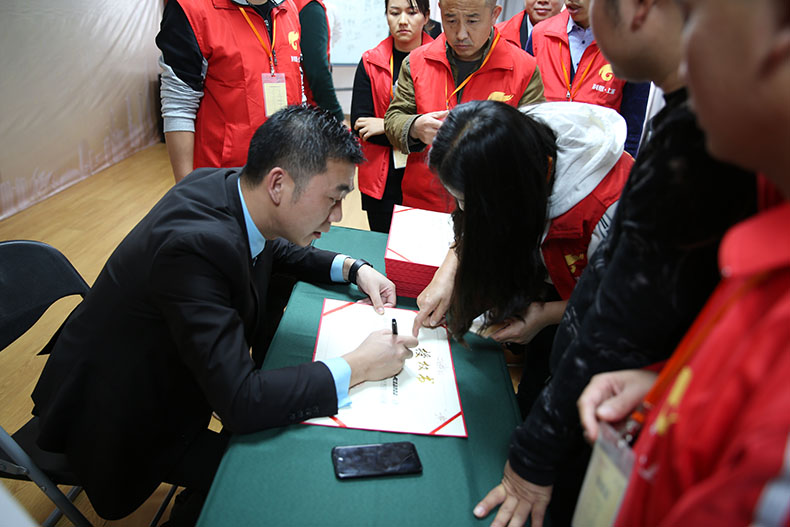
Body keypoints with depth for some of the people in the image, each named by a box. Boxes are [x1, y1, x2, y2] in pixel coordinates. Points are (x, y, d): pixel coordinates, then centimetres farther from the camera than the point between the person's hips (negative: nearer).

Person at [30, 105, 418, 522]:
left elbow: (274, 249, 10)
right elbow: (240, 401, -38)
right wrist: (359, 366, -29)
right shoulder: (192, 245, -38)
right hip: (127, 423, -8)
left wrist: (351, 268, -4)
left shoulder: (229, 184, -13)